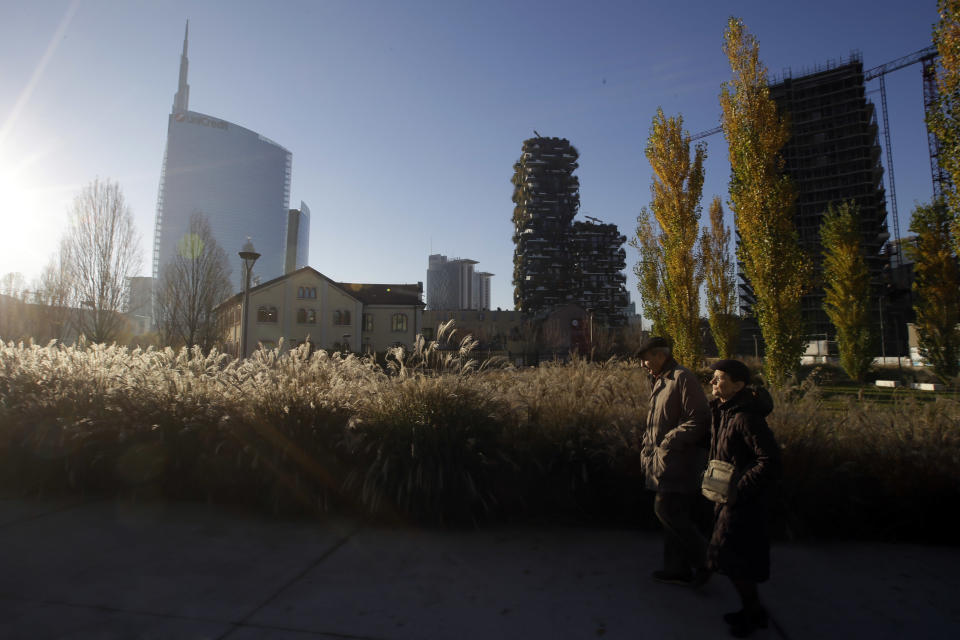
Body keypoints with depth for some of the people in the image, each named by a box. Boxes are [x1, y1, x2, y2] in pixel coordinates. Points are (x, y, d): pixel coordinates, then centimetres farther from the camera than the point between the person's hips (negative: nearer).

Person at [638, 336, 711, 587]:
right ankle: (678, 569, 26)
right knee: (674, 515, 15)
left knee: (667, 510, -7)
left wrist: (668, 443, -20)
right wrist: (648, 447, 12)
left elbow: (697, 420, -20)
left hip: (677, 463, -9)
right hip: (664, 462, 9)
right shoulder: (661, 382, 16)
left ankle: (702, 561, 10)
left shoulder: (683, 378, -14)